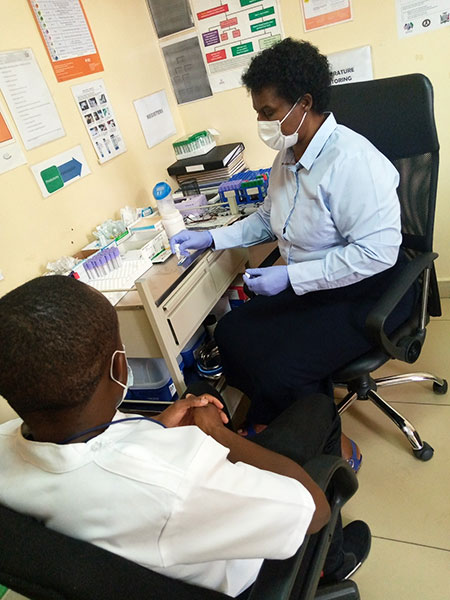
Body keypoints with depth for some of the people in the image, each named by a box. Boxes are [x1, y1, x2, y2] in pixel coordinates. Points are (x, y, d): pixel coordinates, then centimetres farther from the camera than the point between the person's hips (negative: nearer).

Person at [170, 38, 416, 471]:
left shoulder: (351, 160, -23)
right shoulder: (287, 154, 5)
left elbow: (377, 252, -26)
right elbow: (268, 220, 17)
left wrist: (290, 277, -25)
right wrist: (211, 238, 7)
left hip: (365, 294, -8)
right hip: (304, 285, 9)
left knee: (278, 369, -21)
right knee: (231, 334, -2)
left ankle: (336, 450, 11)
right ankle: (266, 428, 20)